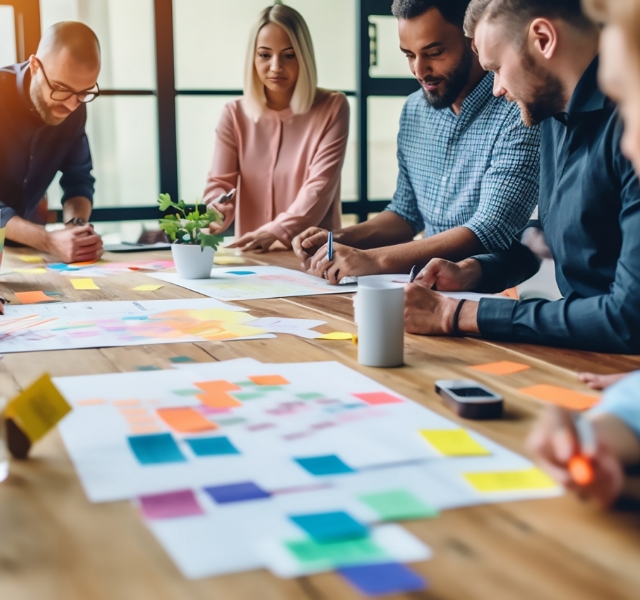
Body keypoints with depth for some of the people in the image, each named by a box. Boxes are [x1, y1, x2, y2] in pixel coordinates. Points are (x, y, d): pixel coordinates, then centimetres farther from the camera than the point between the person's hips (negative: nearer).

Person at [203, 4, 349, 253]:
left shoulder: (332, 108, 1)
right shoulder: (235, 114, 9)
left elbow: (320, 186, -10)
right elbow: (219, 183, 4)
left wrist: (276, 232, -25)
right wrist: (216, 215, -21)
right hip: (252, 253, 3)